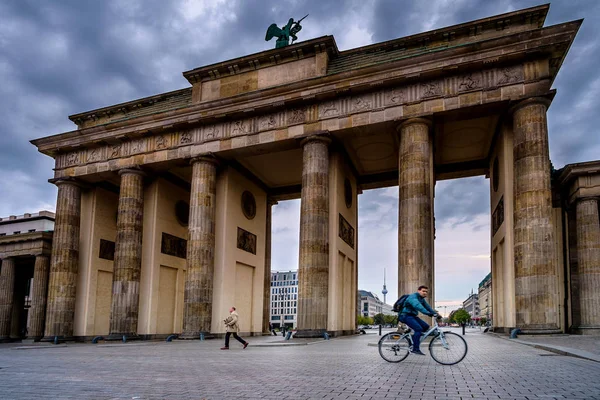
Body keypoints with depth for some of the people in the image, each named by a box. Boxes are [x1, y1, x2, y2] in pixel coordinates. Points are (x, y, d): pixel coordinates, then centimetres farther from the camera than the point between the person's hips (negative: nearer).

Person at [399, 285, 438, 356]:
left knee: (426, 326, -3)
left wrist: (435, 313, -11)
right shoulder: (413, 297, -18)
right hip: (405, 315, -9)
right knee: (418, 329, -22)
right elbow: (418, 306, -35)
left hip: (412, 316, 9)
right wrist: (428, 313, -46)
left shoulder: (422, 299, 14)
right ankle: (415, 349, -20)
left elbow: (428, 307, 6)